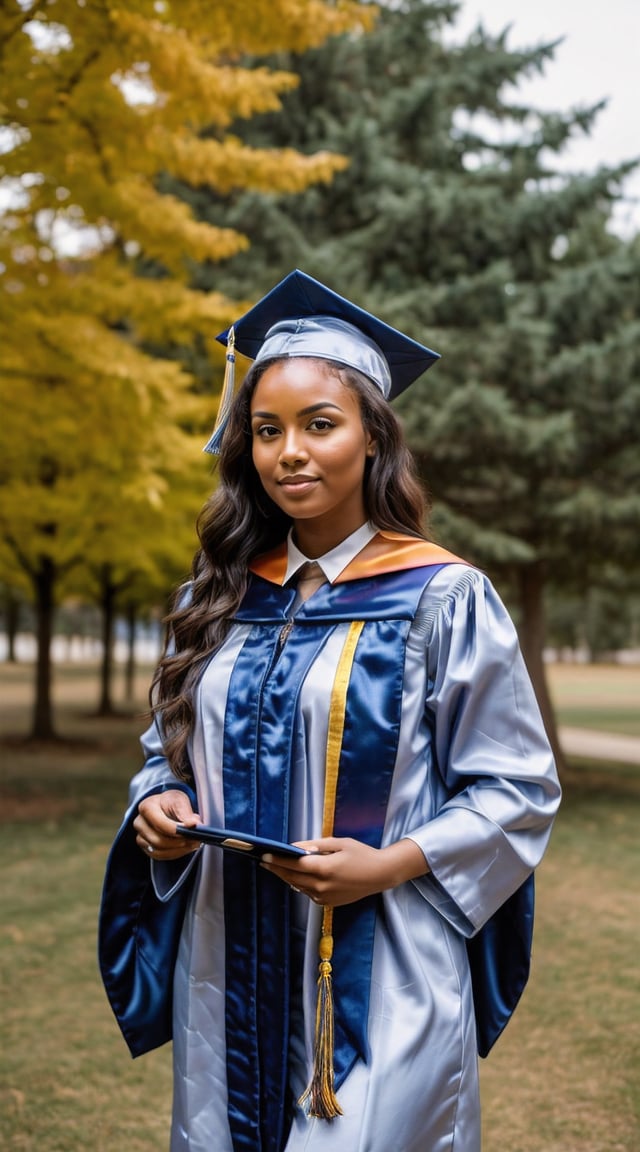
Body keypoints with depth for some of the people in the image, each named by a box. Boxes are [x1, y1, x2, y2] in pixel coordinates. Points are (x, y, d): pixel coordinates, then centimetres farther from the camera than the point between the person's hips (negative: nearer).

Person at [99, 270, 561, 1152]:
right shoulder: (220, 598, 7)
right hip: (231, 976, 5)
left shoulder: (442, 598, -7)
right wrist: (161, 805, -6)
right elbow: (170, 747, 16)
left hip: (378, 983, -4)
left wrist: (392, 863, -19)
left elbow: (519, 790, -6)